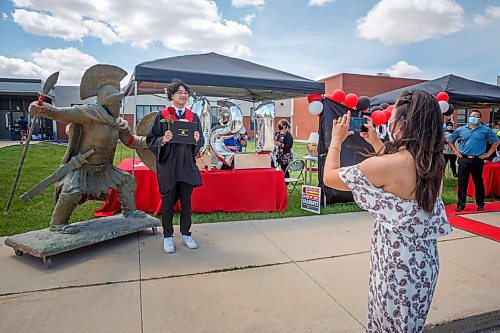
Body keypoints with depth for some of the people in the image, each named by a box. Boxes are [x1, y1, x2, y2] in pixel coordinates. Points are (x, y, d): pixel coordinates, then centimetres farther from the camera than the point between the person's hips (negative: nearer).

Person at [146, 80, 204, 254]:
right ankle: (168, 236, 19)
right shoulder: (162, 115, 1)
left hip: (187, 165, 3)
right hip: (168, 165, -2)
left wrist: (198, 139, -11)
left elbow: (201, 142, 12)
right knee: (168, 201, 5)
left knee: (186, 201, 9)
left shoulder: (193, 117, 10)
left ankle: (186, 234, 23)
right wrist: (163, 140, -20)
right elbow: (151, 139, -1)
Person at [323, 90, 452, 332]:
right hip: (424, 259, 8)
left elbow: (329, 177, -15)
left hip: (398, 264, -8)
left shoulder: (385, 165, -27)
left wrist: (337, 140, 0)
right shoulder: (432, 161, -3)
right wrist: (376, 143, 20)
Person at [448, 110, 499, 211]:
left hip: (478, 160, -1)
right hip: (464, 159, 1)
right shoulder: (460, 130, 7)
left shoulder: (486, 130, 4)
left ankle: (480, 204, 21)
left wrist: (488, 154, 1)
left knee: (479, 183, 8)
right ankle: (461, 204, 9)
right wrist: (456, 151, 7)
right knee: (462, 183, 2)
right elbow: (450, 140, 16)